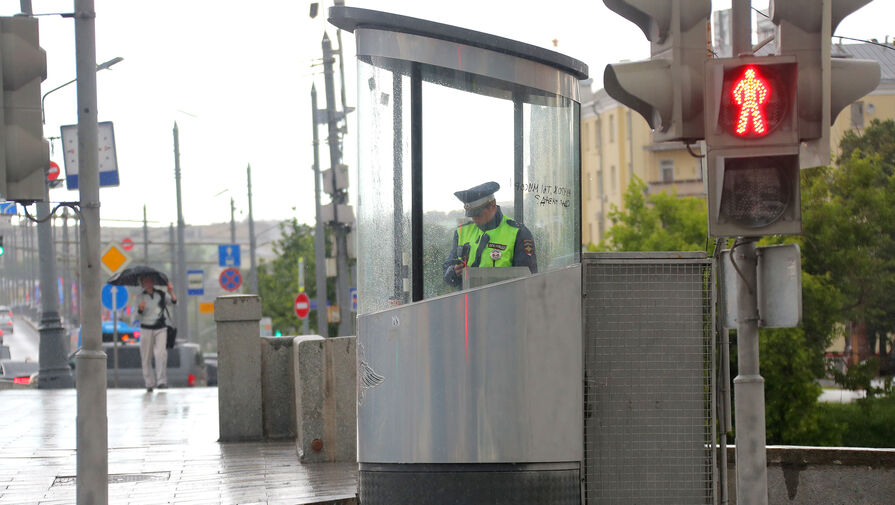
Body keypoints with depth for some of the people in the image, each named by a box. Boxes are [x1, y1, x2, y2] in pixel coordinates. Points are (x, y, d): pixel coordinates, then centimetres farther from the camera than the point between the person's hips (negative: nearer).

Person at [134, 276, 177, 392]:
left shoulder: (161, 294, 6)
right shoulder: (140, 297, 3)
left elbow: (173, 302, -7)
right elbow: (140, 312, -9)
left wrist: (171, 292, -25)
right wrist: (140, 308, -32)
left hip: (161, 329, 0)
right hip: (146, 329, 0)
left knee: (161, 354, -16)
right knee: (146, 357, 2)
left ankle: (161, 381, -17)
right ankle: (149, 383, 12)